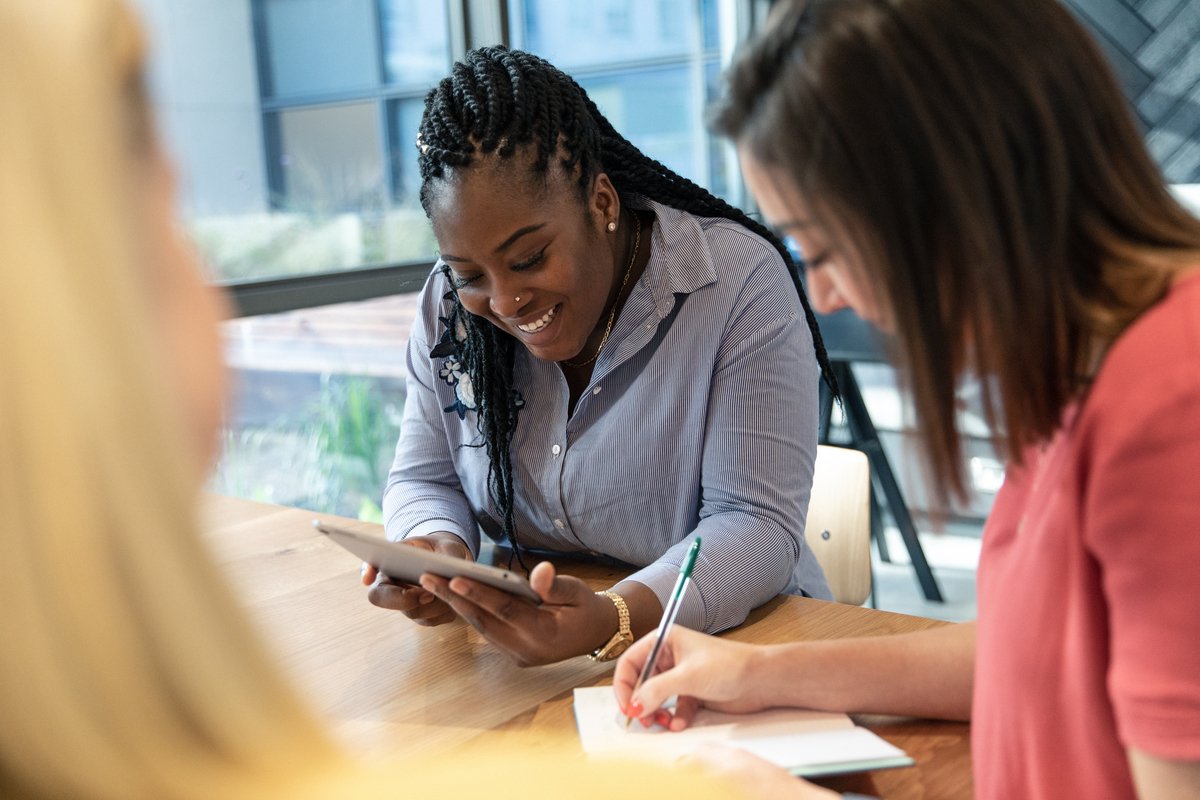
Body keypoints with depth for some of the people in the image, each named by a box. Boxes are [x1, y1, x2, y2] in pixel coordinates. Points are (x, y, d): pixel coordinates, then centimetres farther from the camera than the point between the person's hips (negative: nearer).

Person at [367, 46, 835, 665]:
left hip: (729, 638, -3)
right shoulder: (450, 301, -2)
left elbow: (758, 526, -20)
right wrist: (438, 550, -19)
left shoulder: (741, 281, -17)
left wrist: (611, 622, -36)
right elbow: (424, 479, 5)